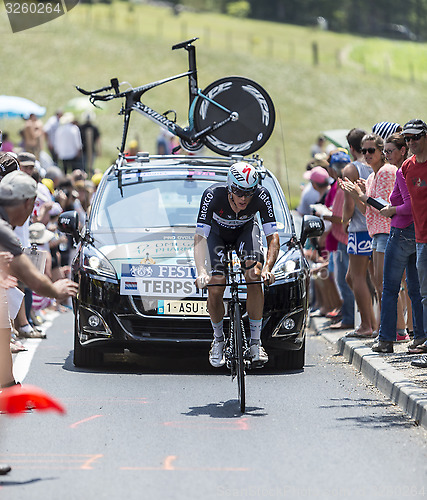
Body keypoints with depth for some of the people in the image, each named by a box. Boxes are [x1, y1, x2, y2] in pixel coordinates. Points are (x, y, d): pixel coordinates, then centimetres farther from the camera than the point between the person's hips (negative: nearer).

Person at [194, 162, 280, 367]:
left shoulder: (261, 196, -33)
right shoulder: (213, 195, -37)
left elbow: (273, 237, -30)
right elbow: (200, 237, -38)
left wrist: (267, 268, -47)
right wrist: (201, 272, -53)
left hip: (245, 229, 1)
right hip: (217, 232, 0)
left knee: (254, 276, -25)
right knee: (215, 288, -16)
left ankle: (255, 343, -17)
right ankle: (218, 340, 11)